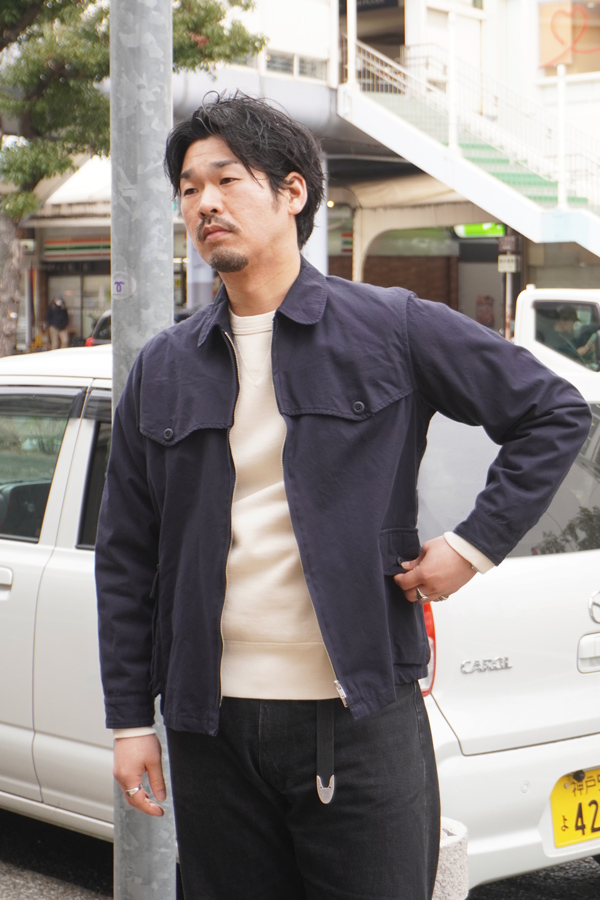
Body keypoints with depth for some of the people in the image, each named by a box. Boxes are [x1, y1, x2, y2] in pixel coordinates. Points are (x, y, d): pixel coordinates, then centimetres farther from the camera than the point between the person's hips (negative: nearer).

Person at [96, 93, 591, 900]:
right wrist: (129, 719, 8)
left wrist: (476, 543, -2)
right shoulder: (163, 371, 9)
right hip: (212, 725, 3)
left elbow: (556, 413, 6)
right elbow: (125, 555, 12)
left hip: (363, 718, -3)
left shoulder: (393, 330, 0)